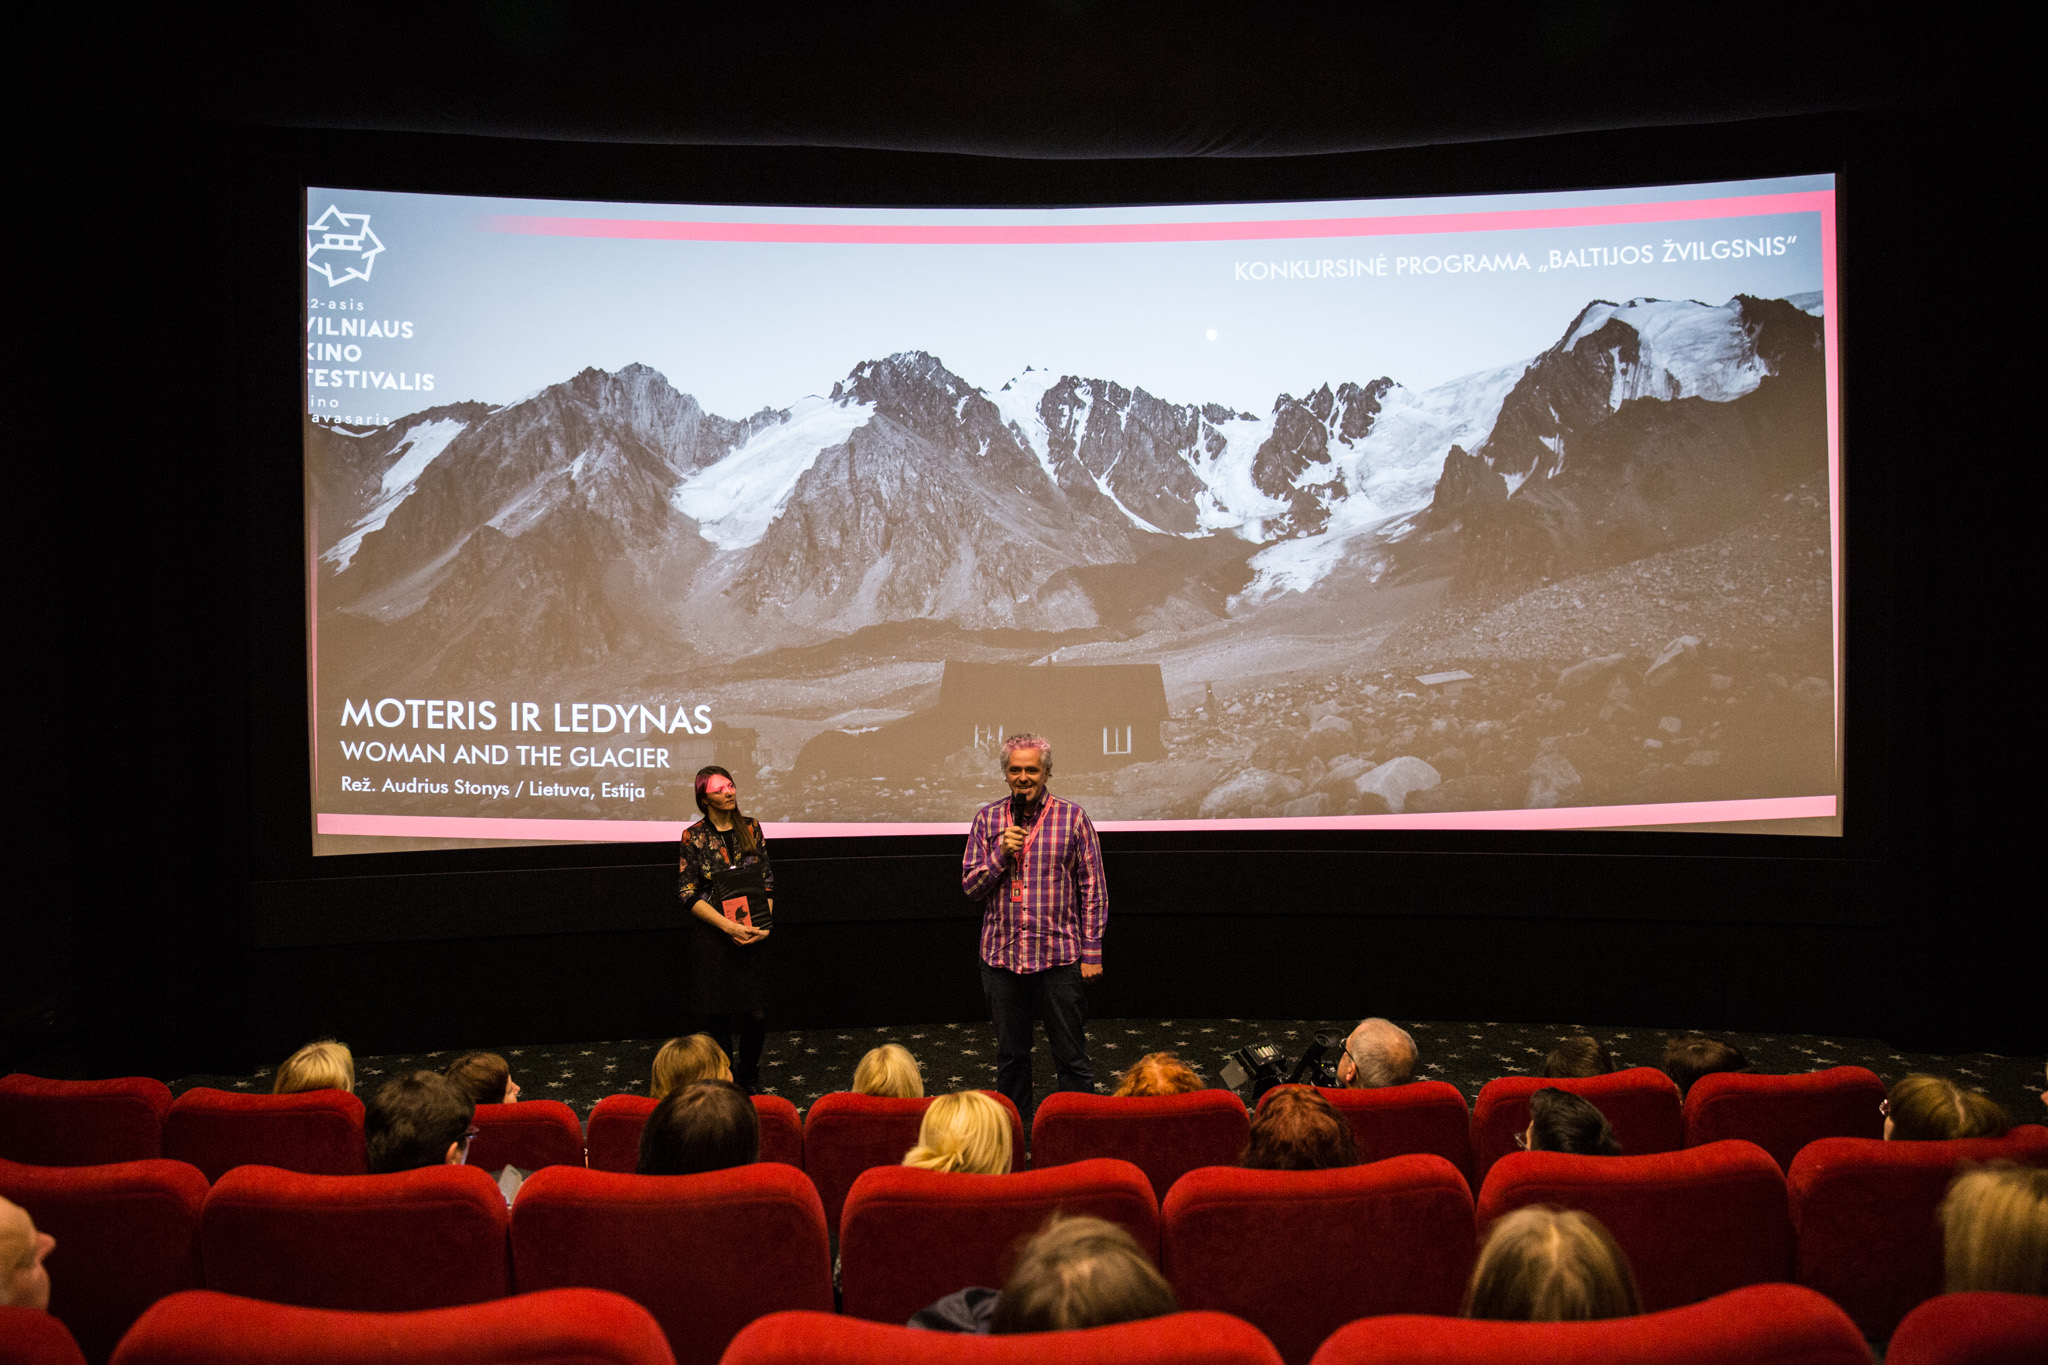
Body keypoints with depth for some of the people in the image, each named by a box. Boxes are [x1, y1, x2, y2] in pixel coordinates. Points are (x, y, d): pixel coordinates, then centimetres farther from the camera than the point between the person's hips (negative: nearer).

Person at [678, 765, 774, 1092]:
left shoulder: (751, 828, 5)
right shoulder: (694, 836, -4)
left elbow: (768, 880, 8)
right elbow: (688, 893, -7)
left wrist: (764, 923, -7)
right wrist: (728, 925, -16)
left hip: (753, 937, 2)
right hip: (712, 937, -2)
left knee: (757, 1015, 0)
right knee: (719, 1019, 5)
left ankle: (749, 1083, 22)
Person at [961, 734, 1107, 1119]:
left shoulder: (1072, 817, -1)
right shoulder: (988, 818, 6)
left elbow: (1093, 888, 1)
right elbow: (970, 886, 5)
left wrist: (1092, 951, -2)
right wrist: (1001, 853, -11)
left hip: (1059, 956, -2)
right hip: (1002, 956, 3)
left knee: (1071, 1056, 2)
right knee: (1010, 1055, 12)